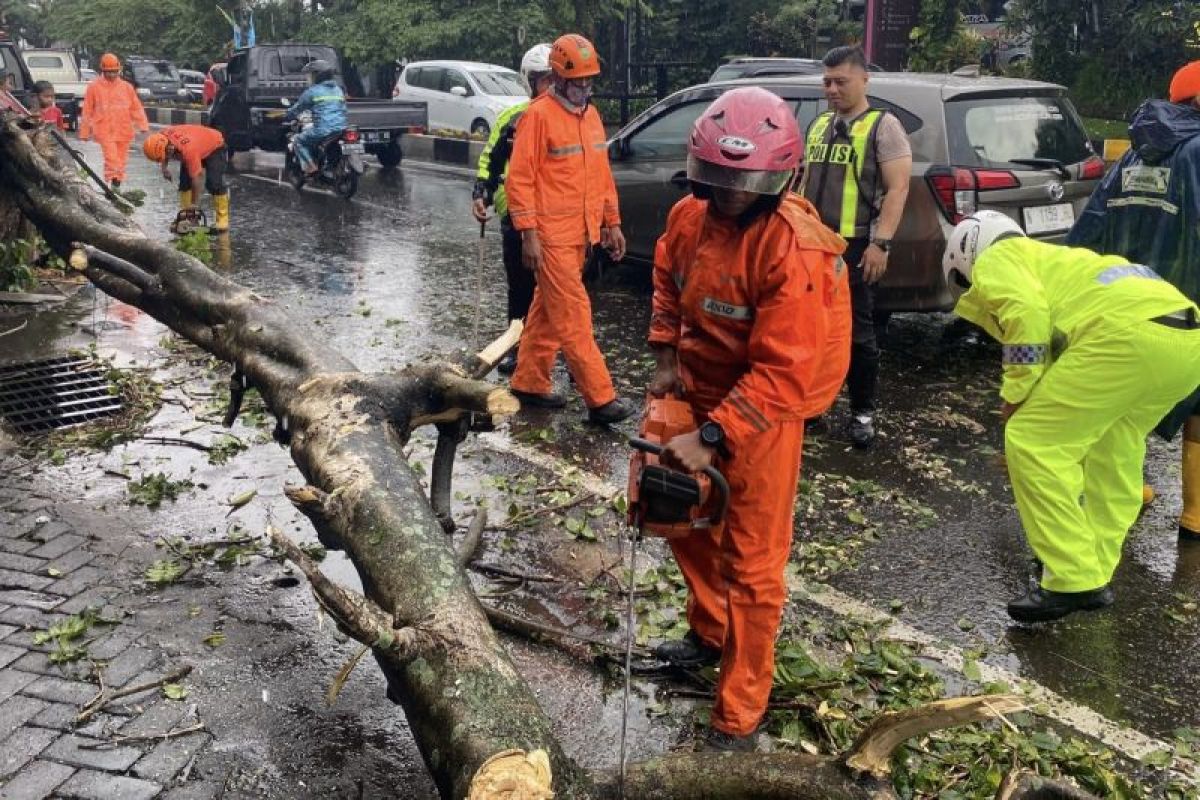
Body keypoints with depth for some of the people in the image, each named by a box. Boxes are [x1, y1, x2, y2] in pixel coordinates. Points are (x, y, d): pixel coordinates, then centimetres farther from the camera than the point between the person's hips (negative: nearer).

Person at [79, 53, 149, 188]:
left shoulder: (127, 87, 7)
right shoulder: (94, 87, 1)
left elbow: (136, 107, 8)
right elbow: (87, 111, 5)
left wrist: (143, 125, -1)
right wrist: (84, 132, 6)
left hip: (123, 131, 3)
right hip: (105, 131, -3)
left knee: (121, 161, 10)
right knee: (111, 159, -15)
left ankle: (117, 185, 22)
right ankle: (112, 183, -14)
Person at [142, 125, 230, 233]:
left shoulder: (187, 150, -43)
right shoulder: (163, 136, -24)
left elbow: (195, 179, -33)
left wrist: (193, 203, -24)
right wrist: (165, 167, -12)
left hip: (215, 148, -8)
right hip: (199, 145, 8)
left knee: (214, 183, -20)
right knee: (184, 181, -1)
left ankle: (222, 221, -18)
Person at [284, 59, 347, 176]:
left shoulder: (313, 91, -3)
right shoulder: (338, 90, 16)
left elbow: (297, 108, 4)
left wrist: (286, 117, 20)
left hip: (323, 130, -7)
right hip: (341, 129, 7)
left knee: (298, 140, 13)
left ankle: (310, 167, -4)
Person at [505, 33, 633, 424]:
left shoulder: (591, 115, 13)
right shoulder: (538, 115, -11)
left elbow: (603, 174, 19)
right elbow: (519, 179, -13)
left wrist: (612, 222, 17)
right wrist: (529, 234, -17)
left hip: (581, 234, 8)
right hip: (551, 236, -8)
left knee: (548, 311, 15)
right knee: (574, 316, -7)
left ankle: (529, 382, 26)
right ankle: (600, 398, -5)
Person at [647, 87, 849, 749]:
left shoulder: (794, 248, -29)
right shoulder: (690, 214, -6)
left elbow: (782, 372, -30)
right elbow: (667, 283, 14)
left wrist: (710, 439, -30)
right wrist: (666, 360, 3)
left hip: (763, 416, -8)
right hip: (697, 395, 8)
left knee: (751, 563, 0)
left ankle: (739, 719, 12)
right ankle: (709, 636, 48)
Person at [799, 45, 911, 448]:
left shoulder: (883, 126, -3)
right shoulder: (818, 125, 16)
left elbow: (898, 189, -10)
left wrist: (881, 243, -18)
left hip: (854, 246, -6)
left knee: (857, 332, 1)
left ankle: (863, 412, 12)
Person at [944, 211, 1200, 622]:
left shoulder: (995, 261, 13)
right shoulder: (1046, 259, 38)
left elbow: (1028, 314, -9)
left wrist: (1015, 396, 1)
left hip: (1130, 330, -10)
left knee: (1031, 443, 0)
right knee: (1112, 455, 25)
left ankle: (1073, 582, 4)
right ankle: (1094, 576, 31)